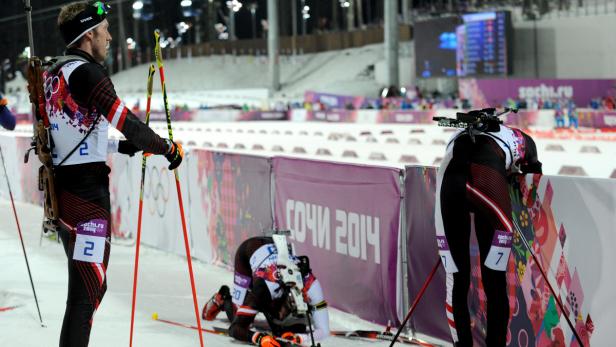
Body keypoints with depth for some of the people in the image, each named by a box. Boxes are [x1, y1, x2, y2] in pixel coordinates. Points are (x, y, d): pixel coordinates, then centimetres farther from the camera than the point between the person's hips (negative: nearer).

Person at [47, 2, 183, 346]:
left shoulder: (53, 73, 15)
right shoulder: (87, 72, -13)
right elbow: (125, 120, -19)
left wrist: (121, 146, 20)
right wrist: (168, 148, -7)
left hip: (60, 186, 9)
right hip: (88, 192, -9)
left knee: (92, 284, 19)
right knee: (87, 291, -6)